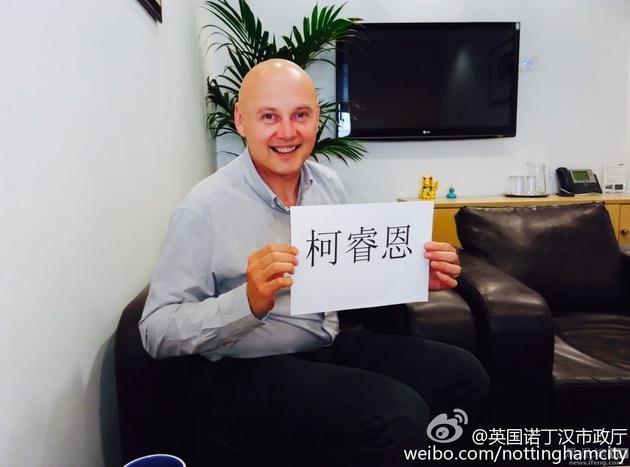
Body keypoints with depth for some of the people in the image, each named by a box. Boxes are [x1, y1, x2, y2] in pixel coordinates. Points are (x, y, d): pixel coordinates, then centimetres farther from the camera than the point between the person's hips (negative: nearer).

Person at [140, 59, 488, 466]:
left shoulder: (329, 183, 2)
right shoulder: (206, 208, -16)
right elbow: (157, 332, -16)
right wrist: (249, 301, -32)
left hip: (332, 346, 7)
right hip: (246, 372, -6)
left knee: (463, 375, -5)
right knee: (398, 416, -26)